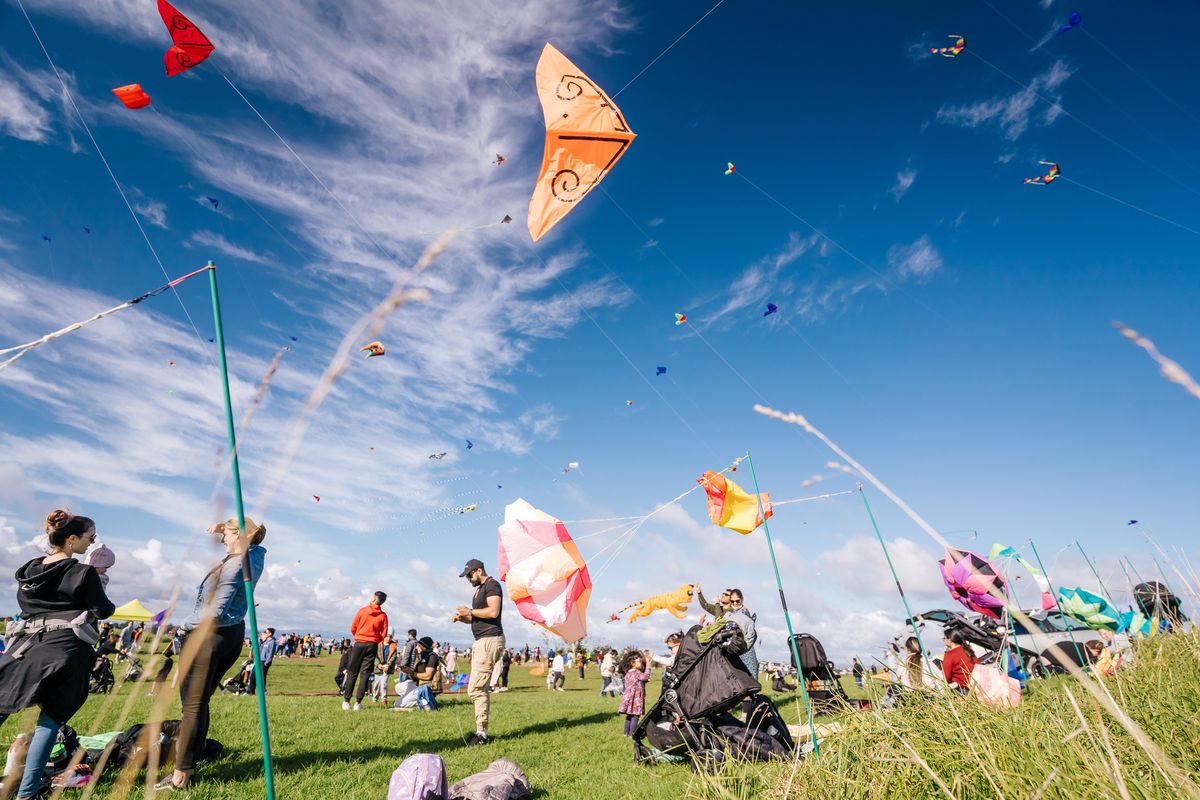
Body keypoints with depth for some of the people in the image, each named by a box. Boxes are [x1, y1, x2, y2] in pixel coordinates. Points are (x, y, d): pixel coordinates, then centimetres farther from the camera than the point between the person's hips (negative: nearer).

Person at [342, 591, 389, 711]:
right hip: (373, 646, 0)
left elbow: (353, 628, 0)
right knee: (365, 674, 4)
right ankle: (358, 702, 2)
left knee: (352, 673, 9)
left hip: (359, 644, 0)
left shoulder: (362, 610, -3)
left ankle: (346, 701, 11)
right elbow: (384, 634, -1)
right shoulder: (383, 615, -1)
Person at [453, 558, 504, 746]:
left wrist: (469, 611, -12)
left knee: (475, 688, -10)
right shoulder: (479, 589, 20)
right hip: (481, 641, 10)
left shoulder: (492, 585, -9)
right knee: (481, 688, 12)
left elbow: (493, 612, -22)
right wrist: (462, 618, 8)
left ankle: (481, 734, -4)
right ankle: (481, 732, 19)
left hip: (490, 640, -10)